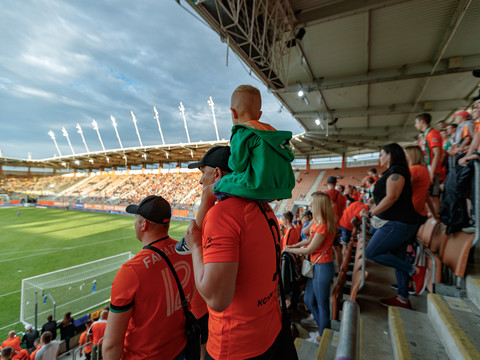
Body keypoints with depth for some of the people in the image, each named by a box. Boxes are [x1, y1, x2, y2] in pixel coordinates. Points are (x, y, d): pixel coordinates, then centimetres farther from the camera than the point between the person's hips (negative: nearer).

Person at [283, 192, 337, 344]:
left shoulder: (323, 225, -24)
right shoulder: (318, 222, 5)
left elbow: (309, 249, -19)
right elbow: (309, 240, 14)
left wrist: (289, 250, -7)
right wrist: (293, 246, 5)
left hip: (322, 267, -9)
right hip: (316, 265, 9)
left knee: (322, 303, 10)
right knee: (309, 300, 20)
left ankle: (323, 334, 32)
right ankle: (324, 328, 39)